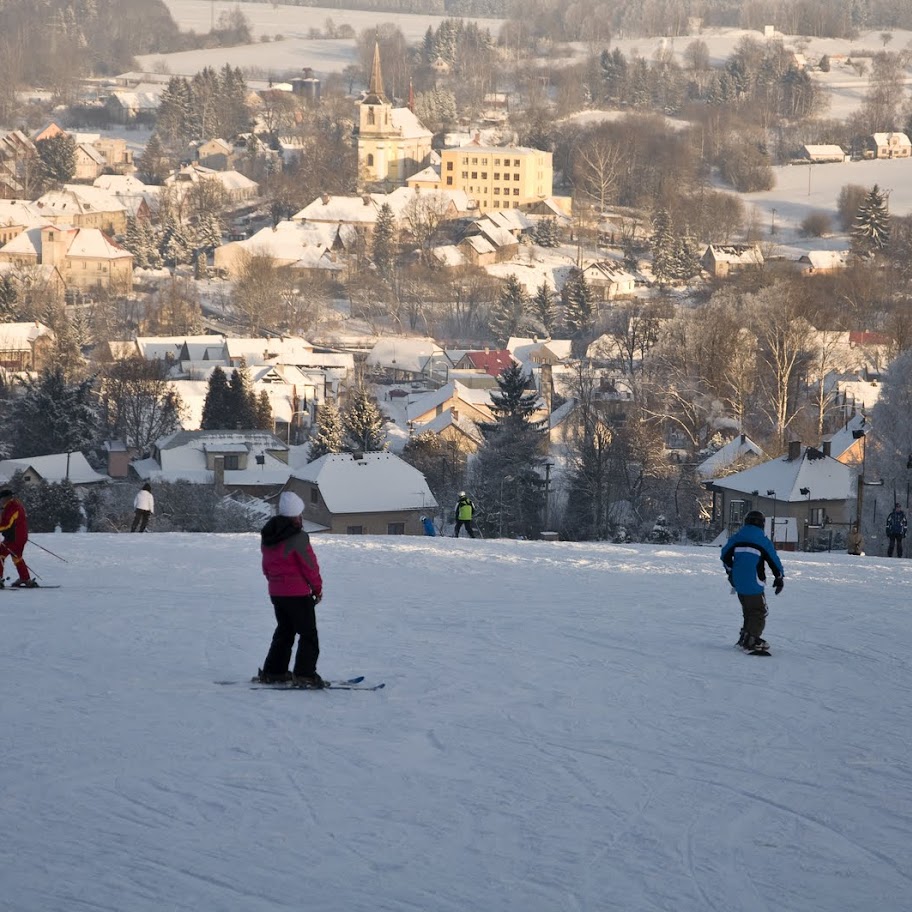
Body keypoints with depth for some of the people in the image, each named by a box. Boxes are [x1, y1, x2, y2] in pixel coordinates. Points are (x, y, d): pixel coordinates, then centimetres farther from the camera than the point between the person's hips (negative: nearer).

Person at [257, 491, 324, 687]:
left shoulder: (267, 537, 5)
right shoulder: (298, 538, -19)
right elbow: (310, 565, -14)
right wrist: (317, 588, -1)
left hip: (276, 592, 8)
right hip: (298, 593, -7)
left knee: (284, 632, 20)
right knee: (308, 634, 1)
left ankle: (272, 671, 21)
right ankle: (304, 674, -5)